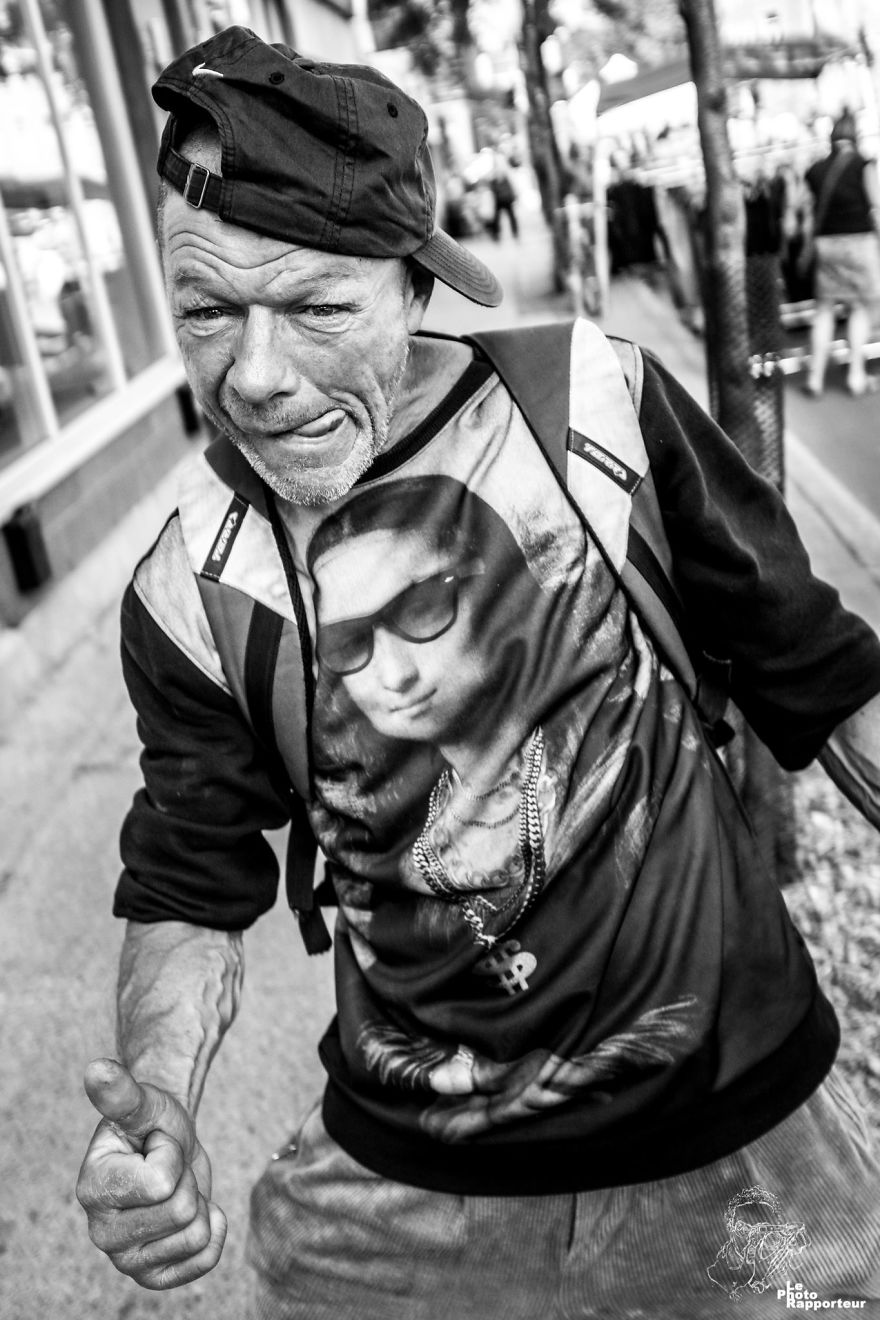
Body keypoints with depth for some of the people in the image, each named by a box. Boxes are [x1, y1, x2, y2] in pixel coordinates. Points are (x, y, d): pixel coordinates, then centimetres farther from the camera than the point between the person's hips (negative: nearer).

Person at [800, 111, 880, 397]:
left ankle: (816, 376, 3)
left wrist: (807, 249, 18)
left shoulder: (815, 171, 5)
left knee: (825, 309, 8)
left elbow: (810, 215, 9)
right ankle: (856, 374, 4)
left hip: (826, 244, 3)